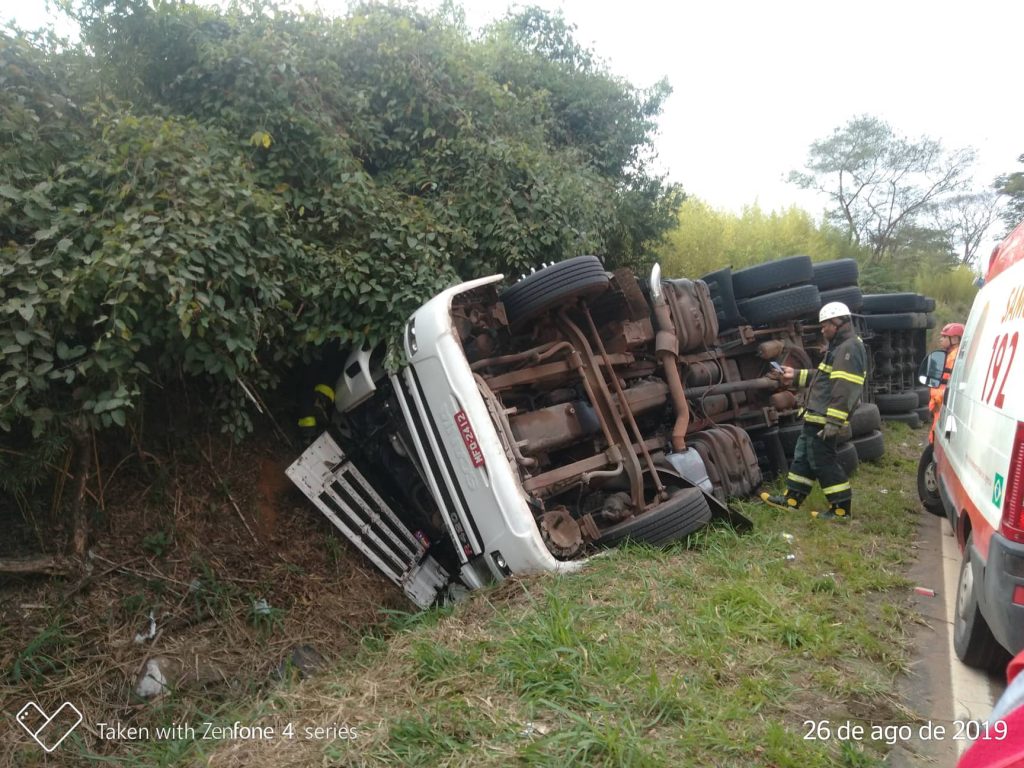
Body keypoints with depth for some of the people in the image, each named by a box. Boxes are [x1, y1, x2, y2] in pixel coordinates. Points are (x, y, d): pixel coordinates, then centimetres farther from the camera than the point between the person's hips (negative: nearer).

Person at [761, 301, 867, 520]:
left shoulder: (849, 348, -17)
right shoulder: (840, 347, 18)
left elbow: (844, 390, -24)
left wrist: (833, 421, -27)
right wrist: (797, 375, 30)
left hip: (824, 419, -11)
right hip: (816, 416, 11)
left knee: (822, 461, -4)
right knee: (803, 455, 15)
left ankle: (841, 508, 6)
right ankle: (791, 499, 23)